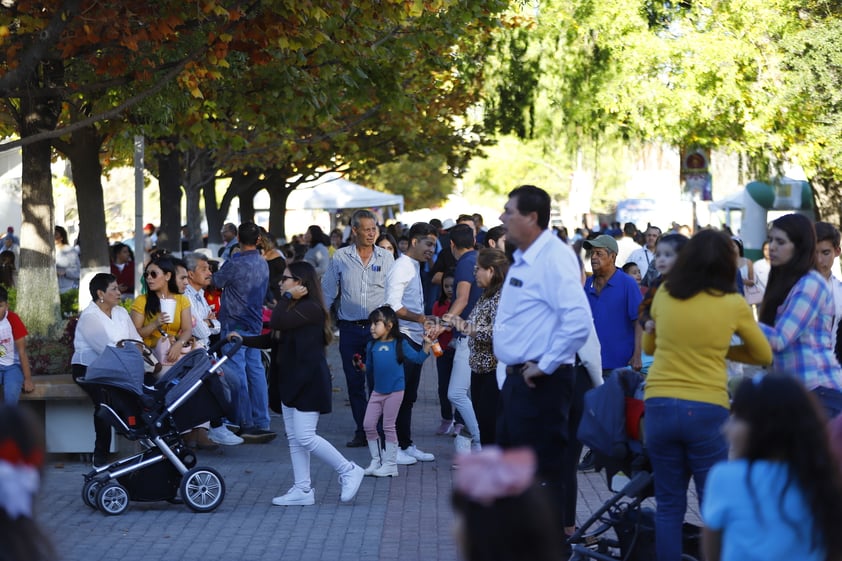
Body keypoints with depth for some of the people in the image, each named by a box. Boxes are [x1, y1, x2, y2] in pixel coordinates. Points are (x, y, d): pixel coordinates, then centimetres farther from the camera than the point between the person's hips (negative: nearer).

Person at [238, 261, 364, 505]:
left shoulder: (310, 308, -15)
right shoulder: (296, 309, 16)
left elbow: (276, 323, -24)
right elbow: (273, 338, 15)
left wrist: (288, 297, -12)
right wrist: (243, 340, 8)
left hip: (309, 381, -10)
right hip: (291, 380, 10)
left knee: (305, 437, -10)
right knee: (294, 438, 8)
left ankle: (348, 471, 3)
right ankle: (302, 490, 12)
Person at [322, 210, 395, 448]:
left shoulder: (386, 258, 4)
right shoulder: (340, 257, 3)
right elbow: (327, 292, 8)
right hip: (350, 328, 1)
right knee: (354, 383, 5)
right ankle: (362, 432, 14)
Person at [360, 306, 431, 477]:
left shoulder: (400, 344, -4)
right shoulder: (372, 346, 7)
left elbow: (418, 358, -2)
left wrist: (427, 344, -12)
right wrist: (361, 366, -1)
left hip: (394, 391, -5)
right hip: (377, 391, 5)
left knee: (388, 426, 0)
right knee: (368, 425, 4)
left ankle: (390, 464, 9)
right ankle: (376, 461, 18)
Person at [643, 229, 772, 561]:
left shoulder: (664, 295, 4)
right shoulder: (734, 304, -3)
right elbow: (763, 355, 12)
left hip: (659, 406, 2)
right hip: (707, 411, -2)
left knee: (668, 505, 10)